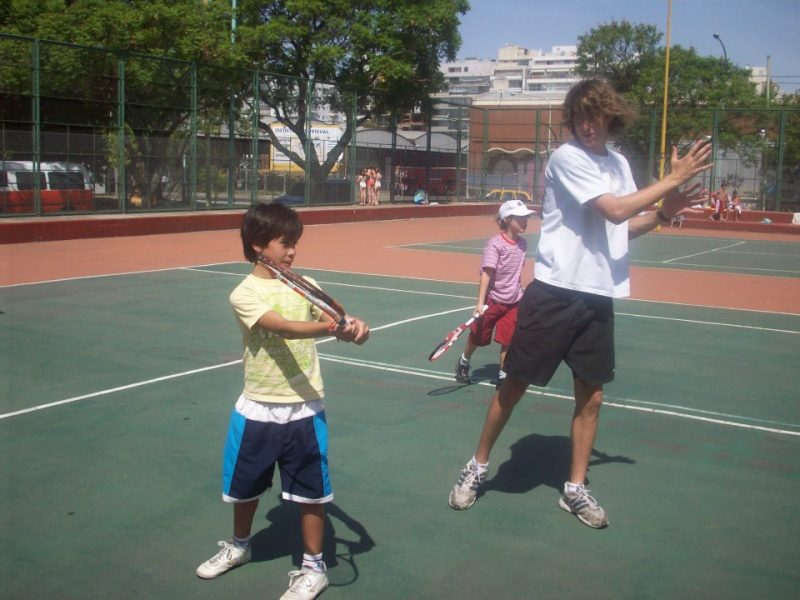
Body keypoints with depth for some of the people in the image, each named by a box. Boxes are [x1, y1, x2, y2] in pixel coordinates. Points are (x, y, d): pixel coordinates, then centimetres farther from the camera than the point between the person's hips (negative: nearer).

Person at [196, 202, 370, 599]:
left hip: (304, 410, 1)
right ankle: (238, 546, 45)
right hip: (258, 410, -1)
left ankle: (313, 568, 24)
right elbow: (284, 328, -28)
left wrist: (353, 326, -34)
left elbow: (332, 320, -9)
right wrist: (331, 327, -45)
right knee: (244, 488, 19)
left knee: (310, 492, 7)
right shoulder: (245, 294, -12)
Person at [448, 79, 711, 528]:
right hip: (555, 293, -6)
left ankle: (576, 488, 22)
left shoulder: (619, 163, 12)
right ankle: (479, 467, 21)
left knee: (591, 397, 8)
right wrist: (673, 180, -12)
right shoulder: (567, 158, -10)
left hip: (599, 297, 6)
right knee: (515, 386, 3)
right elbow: (615, 210, -17)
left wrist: (662, 214, 2)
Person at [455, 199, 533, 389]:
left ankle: (503, 376, 16)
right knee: (477, 336, 14)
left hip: (513, 302, 4)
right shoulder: (495, 243, -20)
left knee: (508, 341, 0)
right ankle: (463, 363, 40)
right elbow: (486, 273, -23)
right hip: (493, 300, -4)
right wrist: (480, 302, -27)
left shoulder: (522, 243, -2)